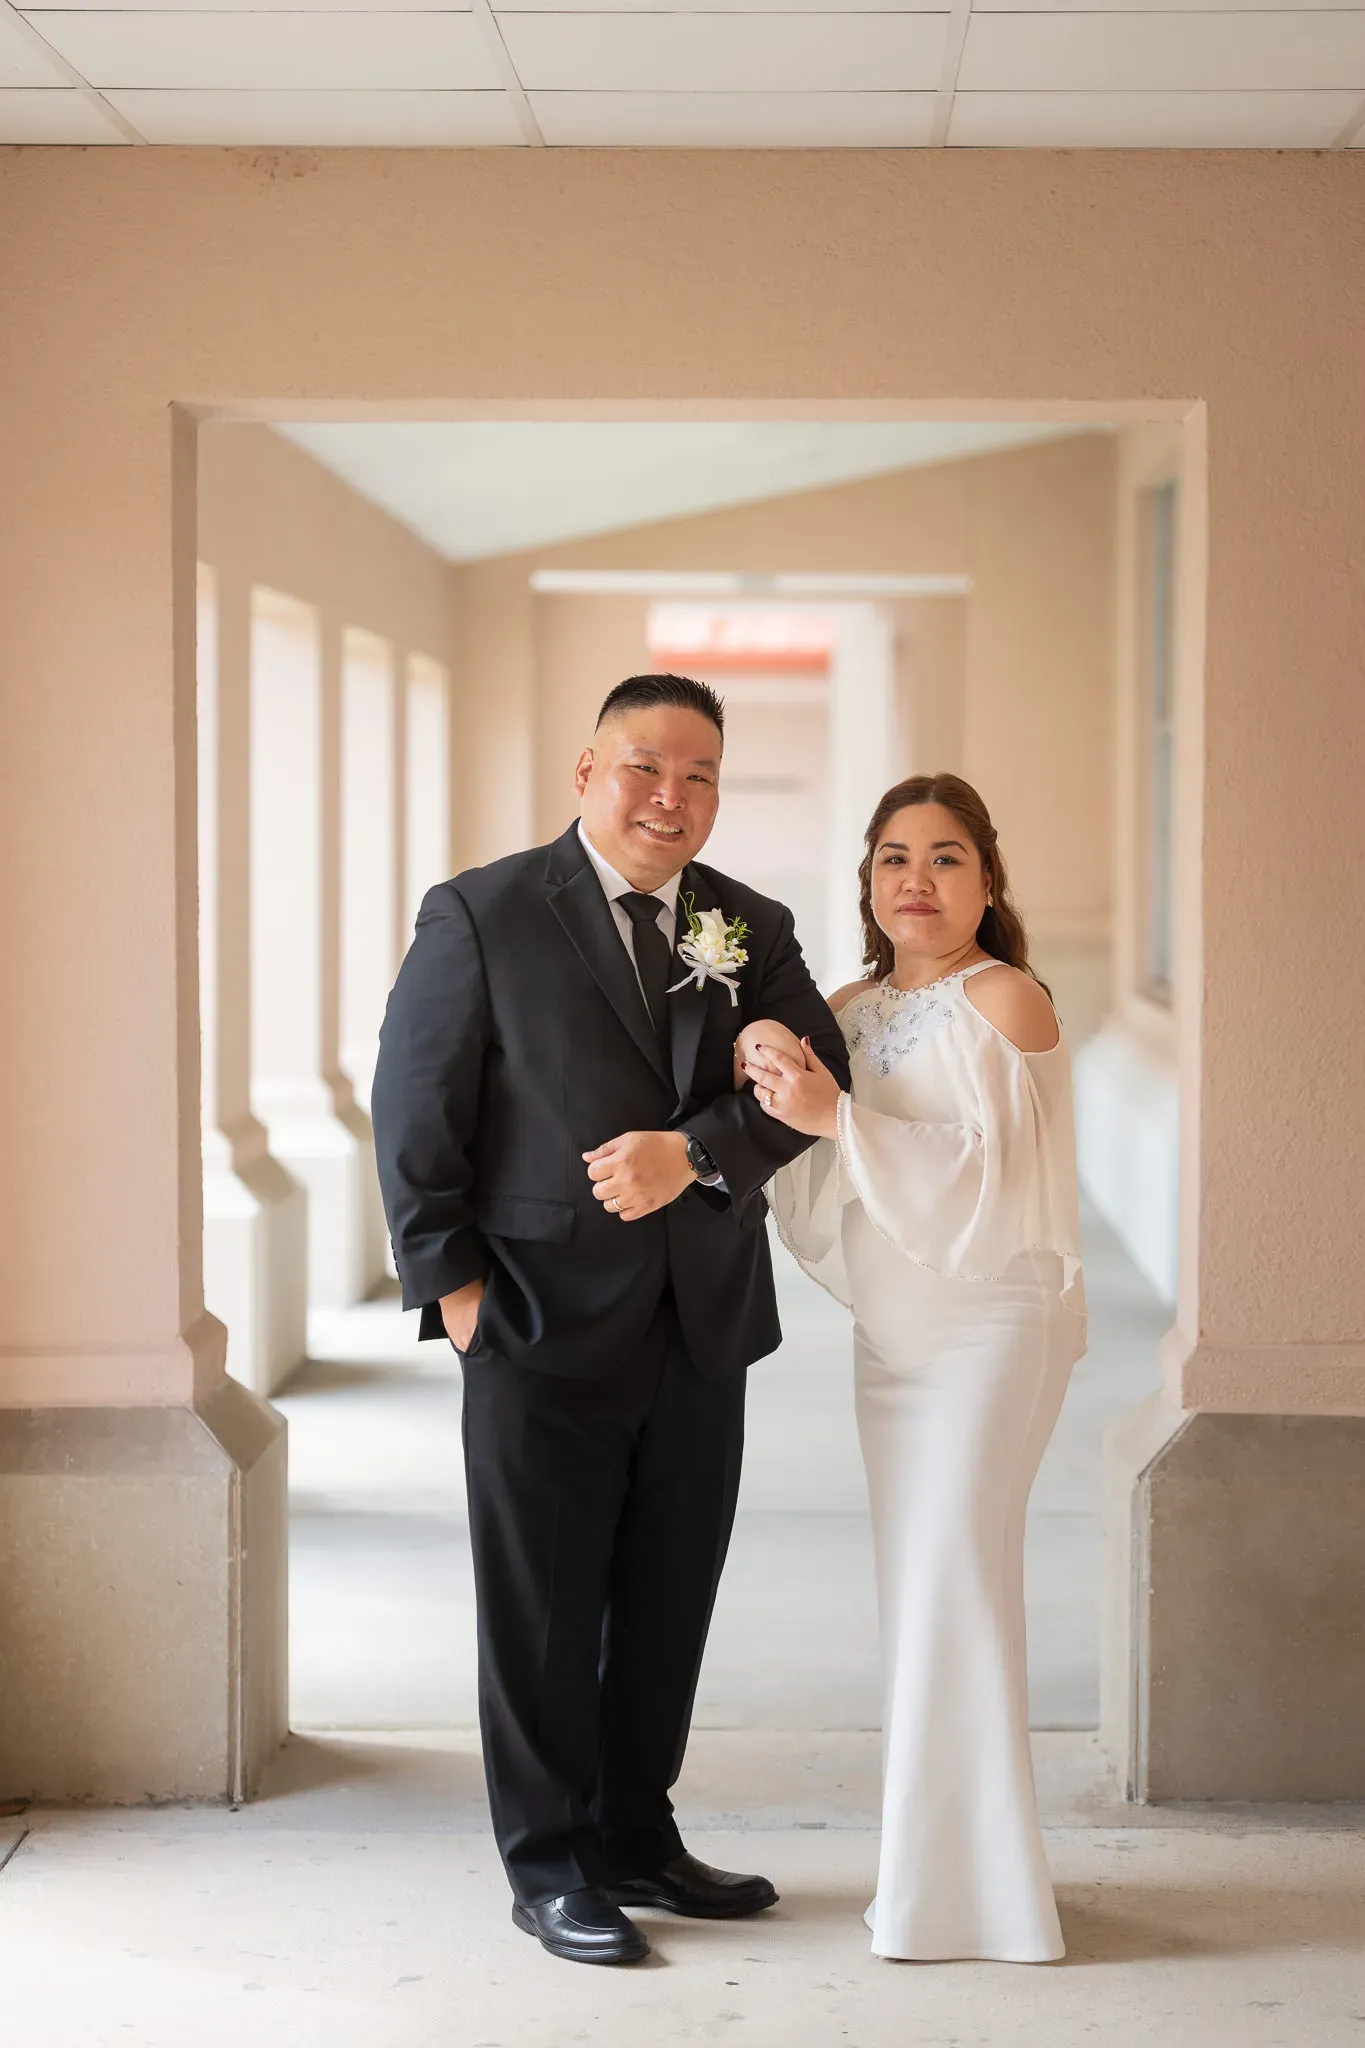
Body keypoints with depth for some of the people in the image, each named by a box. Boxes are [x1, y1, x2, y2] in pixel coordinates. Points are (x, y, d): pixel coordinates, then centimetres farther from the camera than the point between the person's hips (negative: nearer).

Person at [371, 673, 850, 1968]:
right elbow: (415, 1107, -5)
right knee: (543, 1613, 5)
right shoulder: (481, 916, -4)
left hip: (702, 1333, 5)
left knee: (668, 1608, 13)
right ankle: (549, 1867, 17)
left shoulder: (753, 929, 9)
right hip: (544, 1329, -4)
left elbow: (816, 1075, -3)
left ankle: (635, 1838, 29)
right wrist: (449, 1278, -10)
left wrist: (694, 1152, -19)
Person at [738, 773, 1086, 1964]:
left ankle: (969, 1888, 0)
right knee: (916, 1589, 9)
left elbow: (993, 1176, -17)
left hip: (993, 1323, -7)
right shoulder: (849, 1013, 10)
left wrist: (838, 1117, -25)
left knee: (952, 1577, -9)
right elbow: (823, 1207, 7)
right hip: (892, 1331, 7)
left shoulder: (1005, 1002, -9)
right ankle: (932, 1866, 18)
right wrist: (773, 1096, -12)